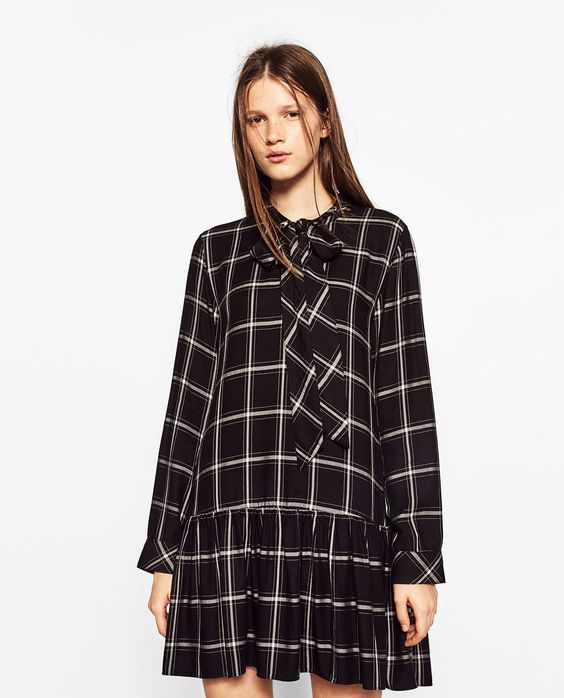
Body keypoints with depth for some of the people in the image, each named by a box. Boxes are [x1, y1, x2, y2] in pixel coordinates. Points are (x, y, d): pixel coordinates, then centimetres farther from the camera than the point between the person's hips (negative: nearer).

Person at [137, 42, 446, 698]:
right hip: (230, 519, 2)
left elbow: (405, 398, 3)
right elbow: (190, 400, 11)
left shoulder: (383, 240, 9)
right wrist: (165, 551, 8)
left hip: (344, 520, -1)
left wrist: (418, 557, -2)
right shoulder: (218, 249, 14)